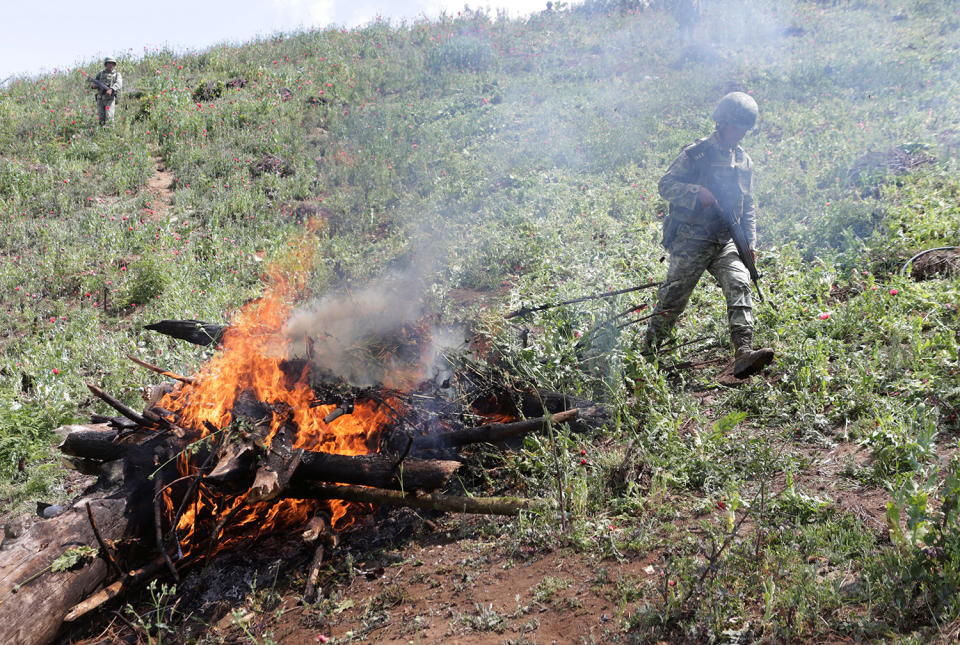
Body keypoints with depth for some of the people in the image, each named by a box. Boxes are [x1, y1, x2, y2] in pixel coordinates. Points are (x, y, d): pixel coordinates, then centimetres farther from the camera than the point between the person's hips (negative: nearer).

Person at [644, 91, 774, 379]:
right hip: (692, 239, -5)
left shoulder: (744, 161, 15)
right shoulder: (696, 153, -4)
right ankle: (647, 349, 19)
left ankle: (743, 354, -28)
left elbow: (748, 206, 21)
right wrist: (697, 192, -23)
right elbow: (665, 186, -7)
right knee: (673, 298, -1)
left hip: (726, 242, 5)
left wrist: (750, 243, 11)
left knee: (739, 285, -17)